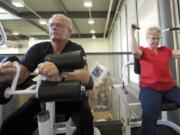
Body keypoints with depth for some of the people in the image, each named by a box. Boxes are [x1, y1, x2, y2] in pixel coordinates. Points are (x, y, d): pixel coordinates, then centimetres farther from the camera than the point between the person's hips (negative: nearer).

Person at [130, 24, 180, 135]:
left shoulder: (165, 50, 19)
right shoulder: (143, 50, 6)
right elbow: (135, 51, -17)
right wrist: (132, 32, -11)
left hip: (170, 87, 5)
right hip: (150, 87, -5)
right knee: (149, 114, -32)